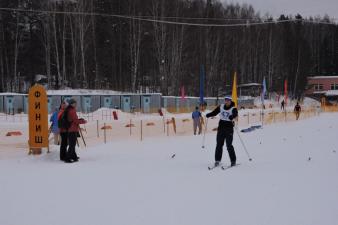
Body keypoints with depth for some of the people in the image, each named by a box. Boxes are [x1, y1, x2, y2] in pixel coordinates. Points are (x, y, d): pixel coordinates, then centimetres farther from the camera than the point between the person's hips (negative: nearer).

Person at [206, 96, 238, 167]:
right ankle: (217, 160, 13)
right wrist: (209, 115, -6)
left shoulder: (233, 108, -5)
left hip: (229, 128, -4)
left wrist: (232, 116, -47)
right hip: (221, 127, 4)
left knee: (229, 145, -6)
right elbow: (214, 112, 13)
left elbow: (235, 114, -25)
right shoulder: (221, 107, 8)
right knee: (219, 144, 5)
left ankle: (233, 161, 4)